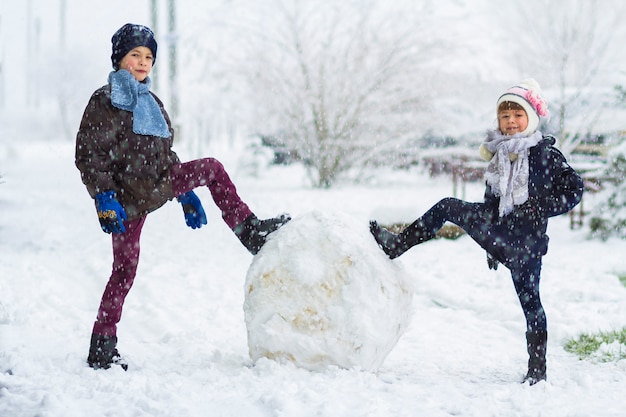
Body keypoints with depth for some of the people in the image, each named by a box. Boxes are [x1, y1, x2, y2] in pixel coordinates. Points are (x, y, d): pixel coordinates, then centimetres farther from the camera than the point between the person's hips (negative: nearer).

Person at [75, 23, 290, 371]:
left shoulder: (151, 103, 17)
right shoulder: (106, 101, -7)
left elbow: (165, 153, 24)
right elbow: (89, 154, -13)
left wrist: (186, 195, 21)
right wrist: (105, 198, -22)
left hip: (156, 185, 7)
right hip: (127, 198, -7)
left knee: (212, 168, 5)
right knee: (125, 270, -7)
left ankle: (249, 230, 6)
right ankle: (102, 348, 1)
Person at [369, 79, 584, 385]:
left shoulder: (545, 153, -5)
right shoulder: (499, 156, 15)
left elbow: (574, 189, -8)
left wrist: (539, 207, -17)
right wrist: (490, 245, 21)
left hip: (526, 238, -6)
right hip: (498, 230, 6)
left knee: (529, 300, -4)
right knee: (447, 207, 3)